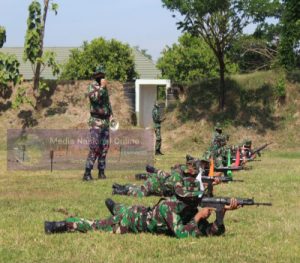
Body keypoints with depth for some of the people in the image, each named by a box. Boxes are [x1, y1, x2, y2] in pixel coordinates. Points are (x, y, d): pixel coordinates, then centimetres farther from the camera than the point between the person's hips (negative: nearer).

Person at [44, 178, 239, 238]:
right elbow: (182, 234, -46)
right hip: (130, 220, -8)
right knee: (95, 227, 1)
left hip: (143, 214, 8)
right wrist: (198, 217, -41)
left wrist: (222, 211, -33)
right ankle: (60, 226, 12)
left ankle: (113, 206, 68)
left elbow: (213, 232, -19)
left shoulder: (192, 209, -16)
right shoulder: (169, 206, -37)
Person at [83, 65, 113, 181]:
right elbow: (94, 97, -26)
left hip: (105, 121, 8)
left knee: (104, 147, 7)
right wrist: (102, 87, -20)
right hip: (96, 121, -8)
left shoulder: (105, 88, 16)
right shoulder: (92, 86, -6)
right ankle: (87, 173, -13)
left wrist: (110, 114, 15)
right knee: (94, 147, -14)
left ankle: (101, 172, 13)